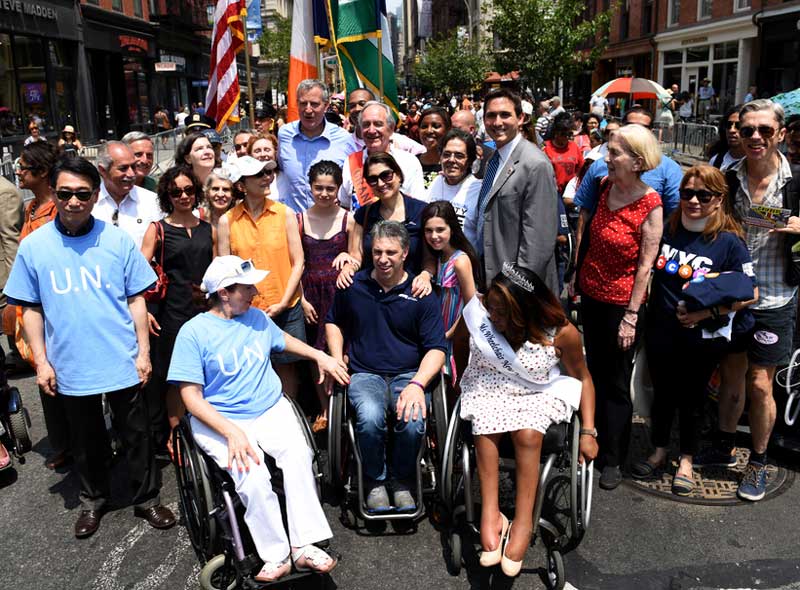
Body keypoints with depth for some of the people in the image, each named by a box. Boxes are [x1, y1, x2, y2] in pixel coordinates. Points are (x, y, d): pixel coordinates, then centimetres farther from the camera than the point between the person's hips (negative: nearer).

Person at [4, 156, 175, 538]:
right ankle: (93, 499, 39)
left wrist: (143, 351, -3)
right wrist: (41, 361, -1)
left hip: (122, 362, -1)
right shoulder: (33, 246, -2)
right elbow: (31, 309, 3)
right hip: (70, 366, 1)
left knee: (136, 435, 11)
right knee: (85, 441, 18)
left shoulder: (118, 240, -4)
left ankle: (146, 498, 29)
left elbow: (136, 300, 0)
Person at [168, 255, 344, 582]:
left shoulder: (257, 317, 9)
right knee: (253, 476, -31)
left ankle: (303, 546, -19)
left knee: (298, 454, -27)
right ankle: (276, 555, -11)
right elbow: (192, 398, -10)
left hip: (270, 410, 4)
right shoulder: (194, 332, -7)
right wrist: (232, 433, -23)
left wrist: (319, 355, 19)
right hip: (219, 420, -4)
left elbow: (283, 340, 32)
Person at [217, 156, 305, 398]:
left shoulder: (285, 214, 1)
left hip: (285, 309, 0)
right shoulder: (227, 221, 0)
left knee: (286, 368, 8)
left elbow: (298, 262, 0)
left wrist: (283, 303, -7)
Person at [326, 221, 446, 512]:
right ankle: (375, 482, -3)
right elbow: (333, 322, 23)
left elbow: (436, 348, -4)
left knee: (413, 422, -32)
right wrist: (337, 361, 7)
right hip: (365, 374, 1)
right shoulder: (353, 285, 5)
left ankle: (402, 480, 1)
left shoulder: (421, 294, -1)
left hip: (409, 375, 0)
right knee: (370, 417, -34)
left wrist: (417, 383, -21)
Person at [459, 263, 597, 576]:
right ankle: (490, 514, -25)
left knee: (528, 434, -33)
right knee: (486, 428, -32)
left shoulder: (561, 333, -21)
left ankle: (522, 523, -21)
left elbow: (583, 379, -6)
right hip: (488, 387, 1)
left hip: (538, 393, -1)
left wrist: (588, 432, -8)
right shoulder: (480, 313, -19)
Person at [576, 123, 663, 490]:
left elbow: (646, 264, -16)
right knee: (593, 372, 18)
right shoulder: (605, 187, 0)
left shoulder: (650, 205, -17)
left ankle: (612, 459, 23)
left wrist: (631, 316, -16)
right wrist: (576, 278, 11)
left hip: (621, 302, -5)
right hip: (590, 294, 6)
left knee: (616, 383, 7)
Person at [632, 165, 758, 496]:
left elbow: (750, 294, -10)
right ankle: (659, 451, 38)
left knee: (691, 398, 13)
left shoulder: (729, 241, -11)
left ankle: (686, 461, 33)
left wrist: (708, 313, -20)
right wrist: (642, 313, 0)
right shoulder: (666, 230, -2)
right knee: (662, 393, 17)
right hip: (661, 331, 3)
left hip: (702, 338, -3)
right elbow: (647, 270, 12)